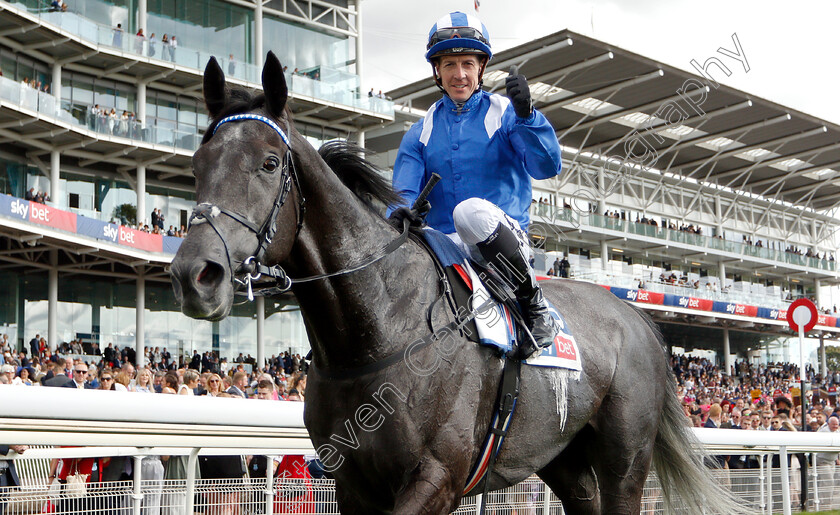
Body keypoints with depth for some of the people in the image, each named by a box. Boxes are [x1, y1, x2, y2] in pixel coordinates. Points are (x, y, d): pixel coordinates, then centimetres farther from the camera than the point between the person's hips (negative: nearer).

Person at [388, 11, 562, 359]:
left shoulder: (504, 113, 4)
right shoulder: (421, 132, 14)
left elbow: (547, 167, -9)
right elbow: (404, 189, 3)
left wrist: (525, 115, -23)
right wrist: (400, 212, -21)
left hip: (506, 237, -3)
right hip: (447, 246, 3)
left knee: (471, 211, -38)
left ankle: (535, 306, -20)